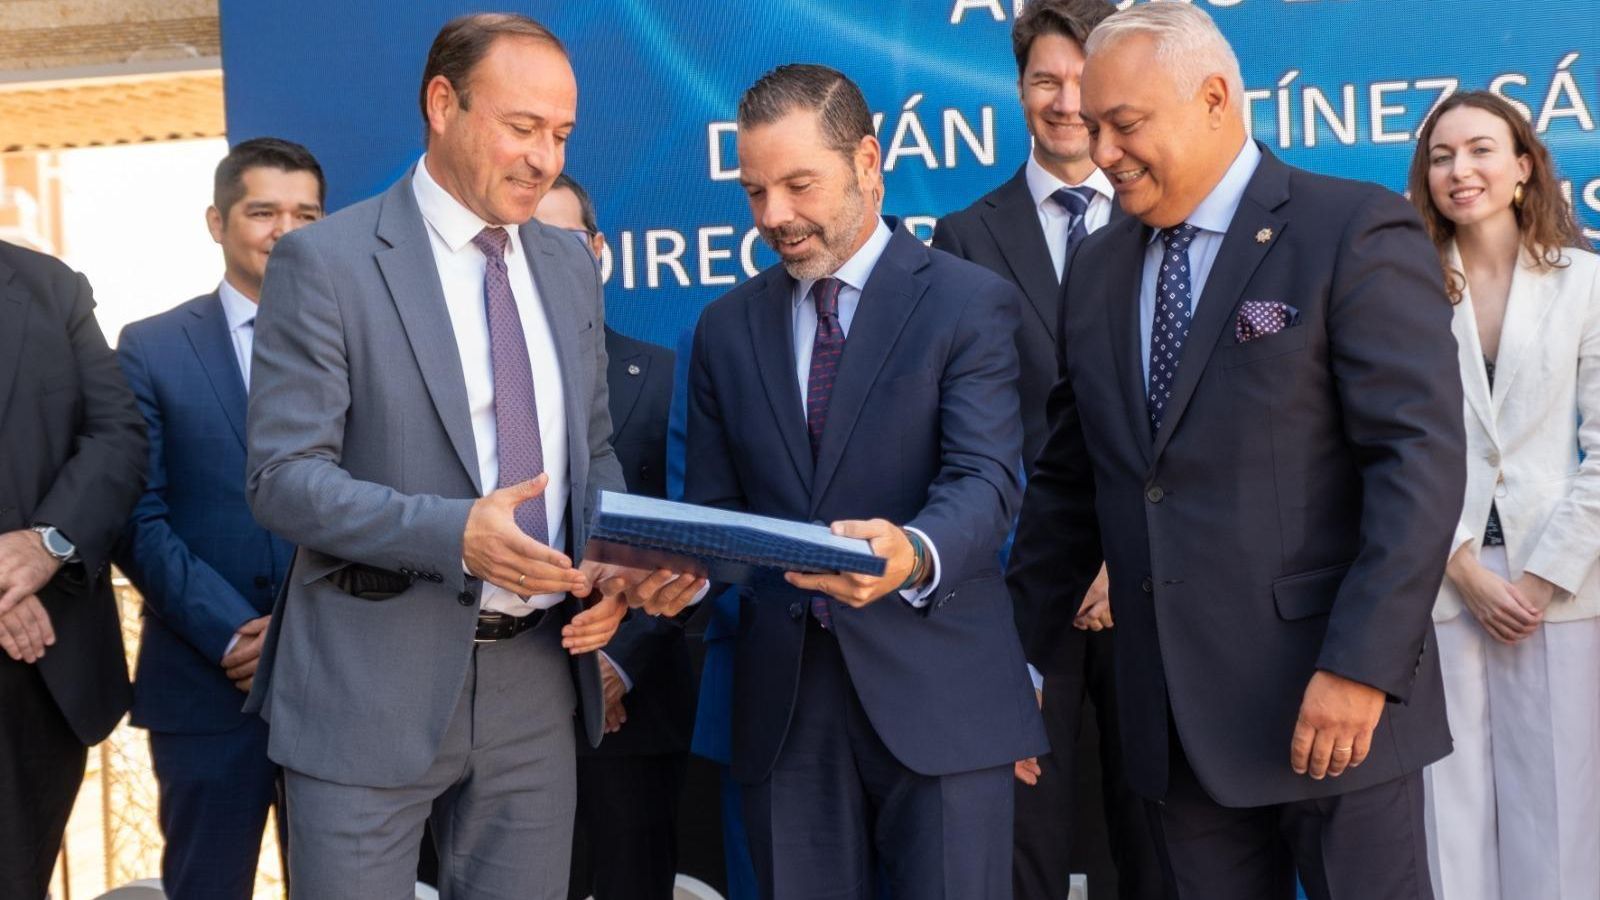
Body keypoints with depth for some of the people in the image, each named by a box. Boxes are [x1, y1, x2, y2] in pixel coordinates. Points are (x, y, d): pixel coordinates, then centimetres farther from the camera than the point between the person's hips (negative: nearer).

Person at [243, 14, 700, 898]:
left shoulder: (570, 266, 10)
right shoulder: (325, 261, -8)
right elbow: (282, 478, -13)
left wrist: (607, 562, -4)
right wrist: (454, 533, -25)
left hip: (537, 679, 5)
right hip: (373, 687, -5)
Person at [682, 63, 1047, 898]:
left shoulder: (970, 303, -2)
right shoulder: (727, 326, 12)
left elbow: (985, 481, -13)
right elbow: (714, 505, 13)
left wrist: (914, 554, -34)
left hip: (936, 690, -4)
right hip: (782, 694, 4)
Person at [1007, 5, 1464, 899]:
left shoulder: (1358, 232, -7)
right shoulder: (1099, 266, 12)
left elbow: (1422, 460, -14)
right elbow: (1070, 477, 16)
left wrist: (1361, 667, -20)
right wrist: (1023, 649, 12)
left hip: (1332, 701, -5)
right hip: (1174, 716, 5)